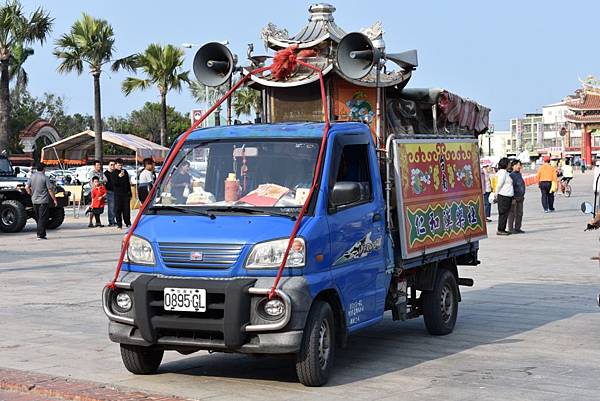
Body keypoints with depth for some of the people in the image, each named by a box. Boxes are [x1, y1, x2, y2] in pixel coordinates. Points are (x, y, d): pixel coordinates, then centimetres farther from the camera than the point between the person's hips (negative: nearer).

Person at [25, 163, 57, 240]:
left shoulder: (32, 176, 5)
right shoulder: (45, 178, -10)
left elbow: (26, 187, 4)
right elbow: (50, 190, -11)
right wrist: (54, 199, -3)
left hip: (34, 201, 6)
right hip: (43, 201, -6)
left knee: (39, 218, 15)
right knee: (43, 218, -3)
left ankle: (42, 233, 20)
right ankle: (40, 235, -8)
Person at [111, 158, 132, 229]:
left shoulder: (125, 172, 12)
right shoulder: (113, 173, 1)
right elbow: (114, 183, -14)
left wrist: (130, 193, 14)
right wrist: (119, 176, -28)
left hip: (126, 193, 3)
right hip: (117, 194, -3)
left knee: (126, 209, 3)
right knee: (118, 209, -3)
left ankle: (128, 223, 13)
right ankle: (119, 224, 1)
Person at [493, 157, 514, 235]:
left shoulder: (505, 172, 17)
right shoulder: (502, 172, -15)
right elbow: (499, 184, -14)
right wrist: (496, 195, -5)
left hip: (508, 196, 10)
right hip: (503, 196, -10)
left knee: (505, 213, 12)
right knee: (503, 213, -6)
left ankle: (502, 229, 16)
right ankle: (500, 230, -3)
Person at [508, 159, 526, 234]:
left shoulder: (519, 174, 15)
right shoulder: (511, 175, -12)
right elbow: (511, 187, -17)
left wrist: (522, 196, 22)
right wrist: (513, 198, -20)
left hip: (520, 197, 9)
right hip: (514, 197, -9)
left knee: (520, 214, 11)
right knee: (512, 214, -4)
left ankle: (517, 228, 18)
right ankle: (511, 229, -1)